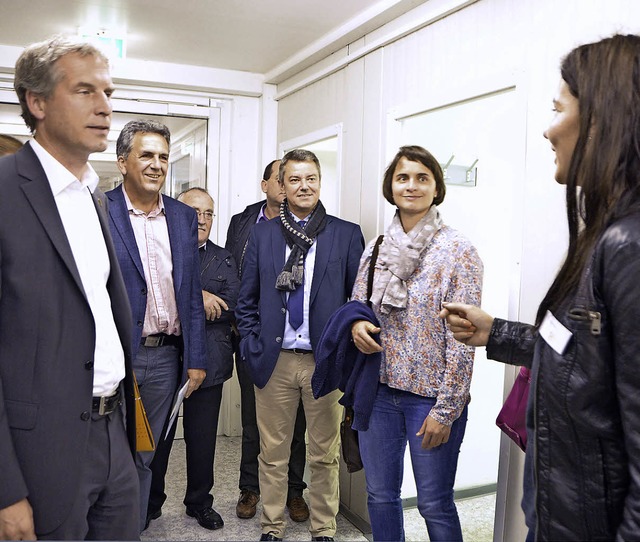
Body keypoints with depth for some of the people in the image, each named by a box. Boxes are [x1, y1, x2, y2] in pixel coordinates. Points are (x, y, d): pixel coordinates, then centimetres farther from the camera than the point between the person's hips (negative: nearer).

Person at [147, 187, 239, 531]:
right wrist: (196, 297, -19)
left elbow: (229, 305, -4)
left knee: (203, 439, 12)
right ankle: (150, 503, 28)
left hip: (208, 362, 3)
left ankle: (200, 502, 30)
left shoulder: (223, 260, 11)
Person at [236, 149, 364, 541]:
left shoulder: (347, 234, 0)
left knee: (325, 456, 12)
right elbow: (247, 300, 8)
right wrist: (253, 348, 1)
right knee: (273, 454, 13)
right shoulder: (262, 233, 6)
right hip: (274, 362, 1)